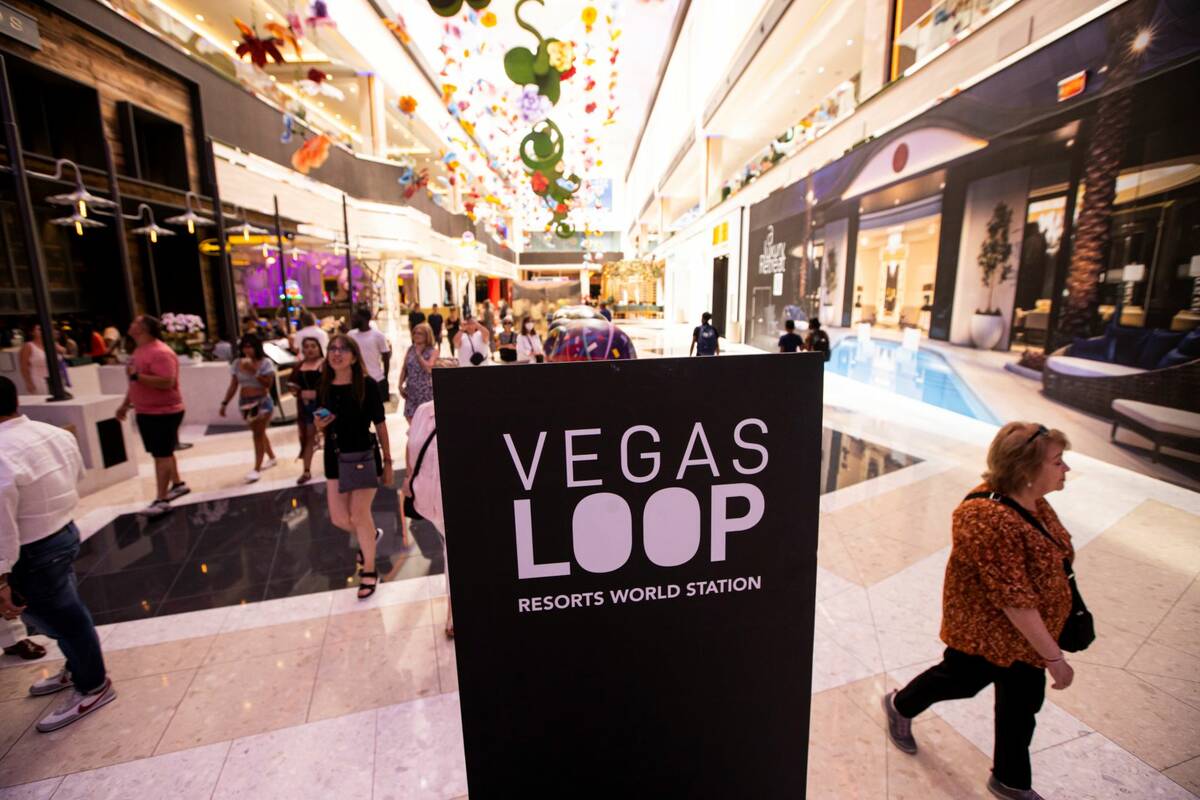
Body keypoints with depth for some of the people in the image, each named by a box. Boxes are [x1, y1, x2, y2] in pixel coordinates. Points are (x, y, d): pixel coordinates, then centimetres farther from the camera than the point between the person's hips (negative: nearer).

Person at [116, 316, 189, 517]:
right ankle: (178, 484, 30)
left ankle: (161, 500, -4)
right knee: (163, 453, 17)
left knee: (162, 455, -7)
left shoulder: (160, 353, -20)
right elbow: (137, 383, 22)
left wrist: (136, 375, -26)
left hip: (164, 412, -10)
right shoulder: (140, 350, 12)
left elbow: (166, 382, -31)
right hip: (146, 412, 10)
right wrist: (125, 404, 22)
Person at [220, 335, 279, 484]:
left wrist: (254, 371, -24)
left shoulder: (265, 362, -9)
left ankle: (257, 469, -2)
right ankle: (271, 457, 33)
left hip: (262, 402, -5)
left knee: (258, 435, -5)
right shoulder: (237, 364, 3)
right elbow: (233, 386, 7)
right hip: (245, 402, 5)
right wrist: (224, 403, 3)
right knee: (259, 433, 15)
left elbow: (268, 383, -16)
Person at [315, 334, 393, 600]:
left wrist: (388, 461, -5)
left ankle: (369, 571, 20)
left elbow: (380, 424, -7)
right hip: (335, 457, 5)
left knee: (359, 514, -1)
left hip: (365, 455, -5)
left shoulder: (367, 384, -12)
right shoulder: (324, 386, 1)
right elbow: (323, 429, 12)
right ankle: (371, 534, 43)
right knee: (338, 518, 9)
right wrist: (319, 425, -13)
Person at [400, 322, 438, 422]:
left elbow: (429, 368, -20)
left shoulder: (433, 351, -6)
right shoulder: (410, 349, 7)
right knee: (409, 416, 6)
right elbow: (404, 369, 10)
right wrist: (400, 385, 3)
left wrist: (419, 354, -13)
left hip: (426, 390, -4)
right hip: (411, 390, 5)